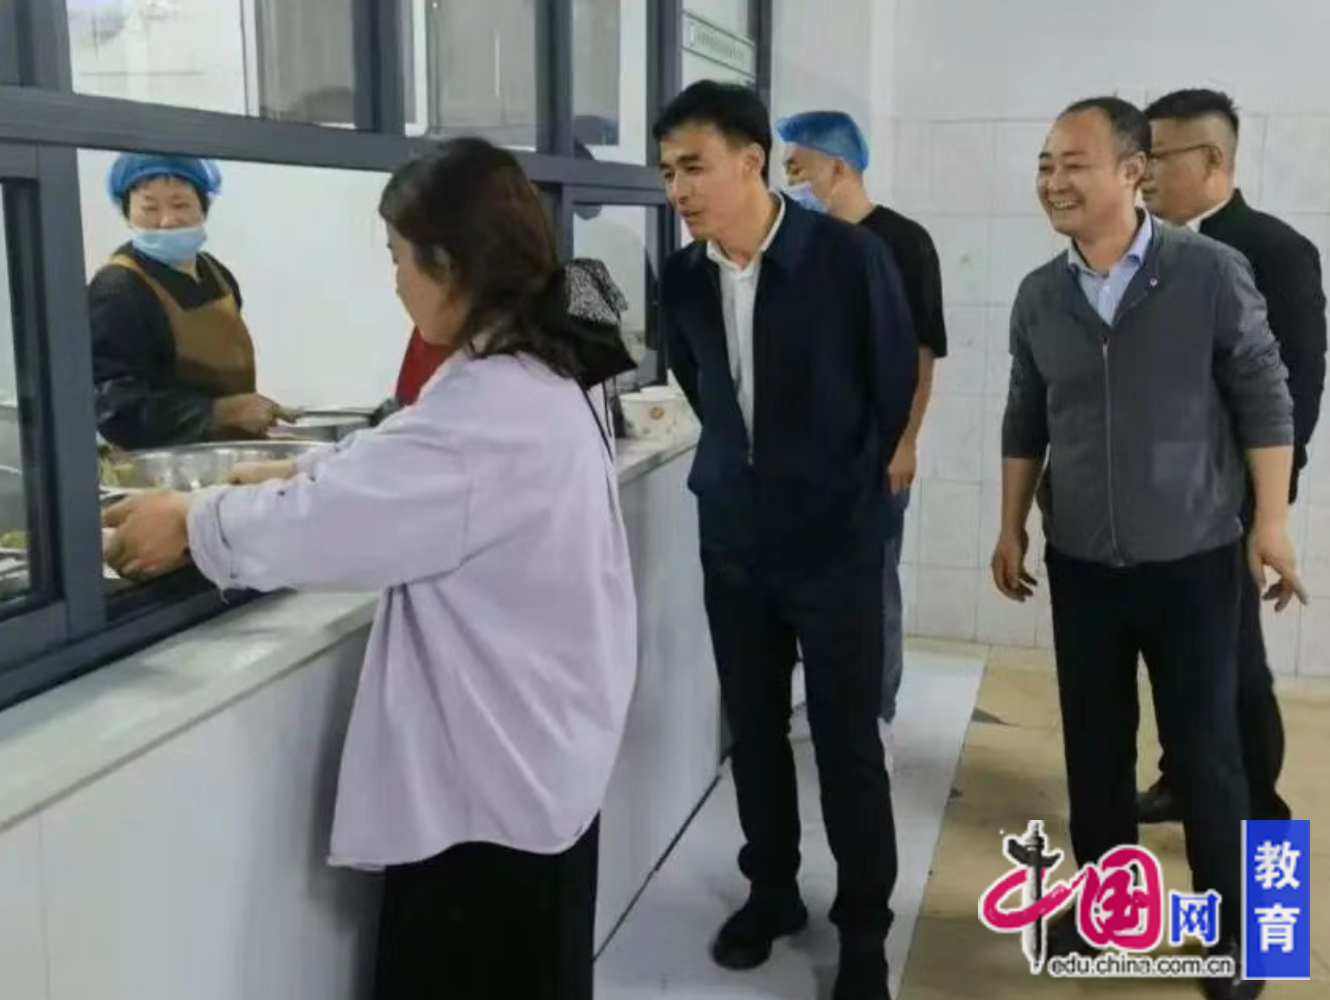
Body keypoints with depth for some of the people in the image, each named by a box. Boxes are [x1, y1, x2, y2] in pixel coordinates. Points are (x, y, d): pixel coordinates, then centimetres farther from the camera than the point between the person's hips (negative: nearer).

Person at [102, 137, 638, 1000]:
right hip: (528, 750, 10)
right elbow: (390, 477, 16)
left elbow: (336, 518, -23)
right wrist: (290, 477, 7)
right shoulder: (533, 375, 7)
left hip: (492, 770, -9)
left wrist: (192, 521, -8)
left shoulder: (496, 407, -26)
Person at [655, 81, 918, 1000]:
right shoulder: (682, 278, 0)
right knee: (753, 731, 14)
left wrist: (848, 488, 6)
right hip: (733, 540, 4)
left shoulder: (850, 257, -14)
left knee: (848, 742, 4)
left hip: (835, 540, -4)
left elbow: (895, 382, -2)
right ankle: (772, 892, 34)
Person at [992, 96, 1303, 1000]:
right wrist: (1014, 527, 11)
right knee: (1095, 743, 12)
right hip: (1081, 562, 3)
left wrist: (1271, 523, -9)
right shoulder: (1039, 297, 3)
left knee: (1204, 749, 4)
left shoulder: (1212, 273, -9)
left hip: (1193, 559, -3)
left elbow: (1265, 400, -5)